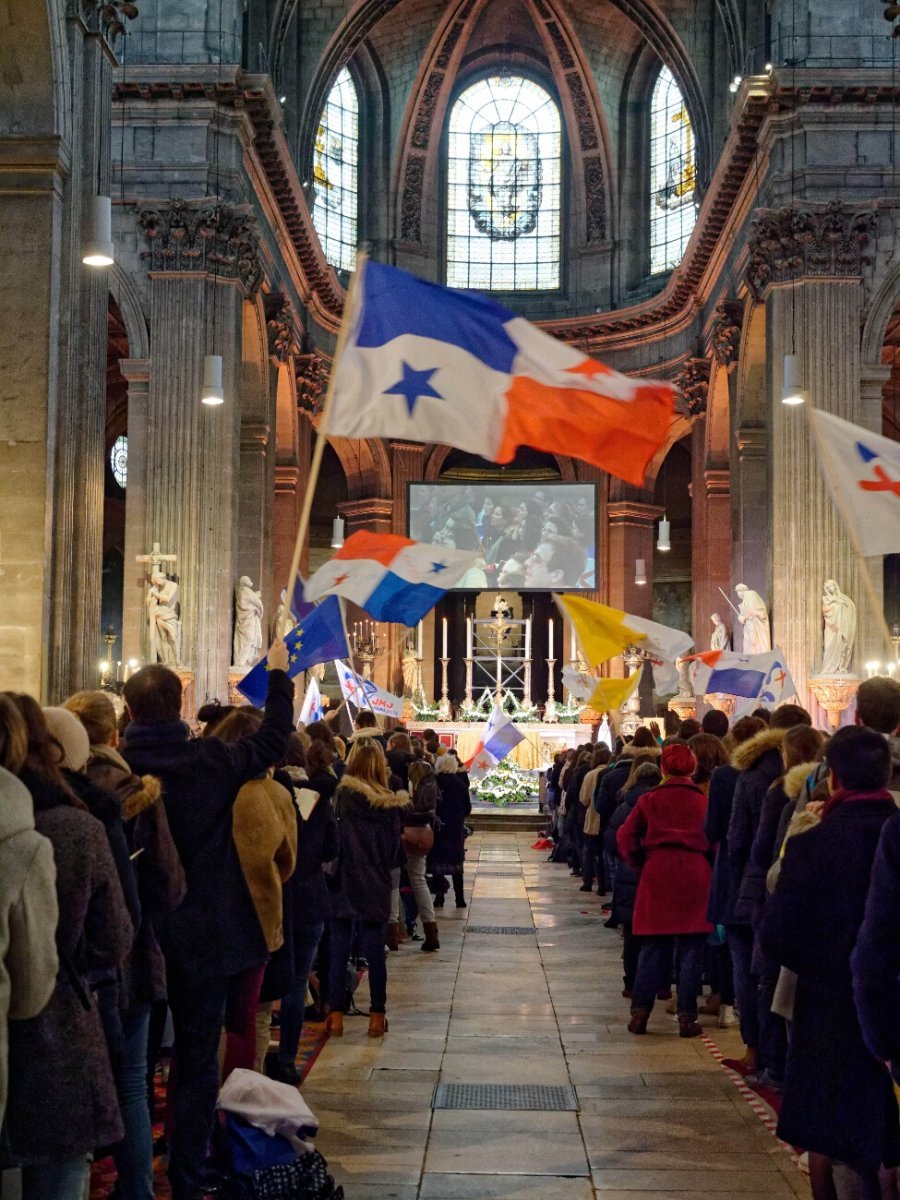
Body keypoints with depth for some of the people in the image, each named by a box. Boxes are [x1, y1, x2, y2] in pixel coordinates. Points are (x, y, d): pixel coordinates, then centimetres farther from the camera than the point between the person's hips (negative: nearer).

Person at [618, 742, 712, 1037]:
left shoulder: (650, 800, 4)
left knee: (652, 949, 8)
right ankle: (687, 1017, 5)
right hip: (695, 879, -1)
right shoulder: (704, 802, 2)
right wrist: (711, 872, 12)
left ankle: (640, 1012, 7)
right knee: (691, 951, 5)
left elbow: (626, 838, 1)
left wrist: (641, 866, 12)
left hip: (657, 879, 1)